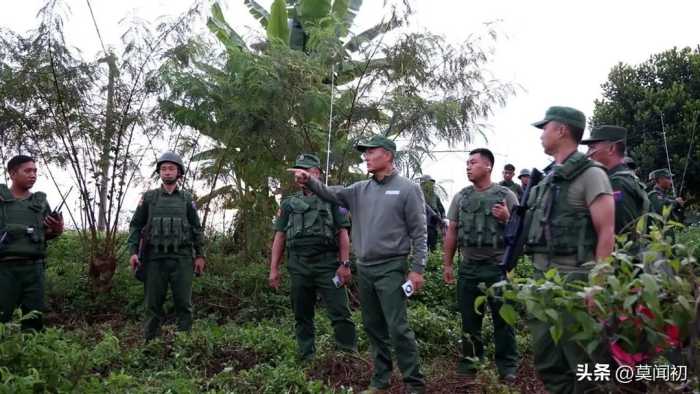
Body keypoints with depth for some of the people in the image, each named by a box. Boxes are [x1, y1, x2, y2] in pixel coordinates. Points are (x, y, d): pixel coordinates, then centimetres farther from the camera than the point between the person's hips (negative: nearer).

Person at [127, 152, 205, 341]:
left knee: (184, 304, 1)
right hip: (154, 258, 0)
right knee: (153, 304, 5)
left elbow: (196, 228, 10)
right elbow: (136, 225, 8)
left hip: (182, 258, 0)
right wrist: (133, 251, -4)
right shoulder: (149, 197, 9)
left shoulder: (187, 199, 10)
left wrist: (200, 255, 3)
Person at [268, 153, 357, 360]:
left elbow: (342, 233, 2)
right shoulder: (289, 203, 15)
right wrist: (274, 269, 6)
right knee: (302, 316, 9)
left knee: (340, 313, -6)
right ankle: (307, 359, 19)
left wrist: (345, 264, -8)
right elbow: (279, 237, 13)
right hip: (298, 266, 3)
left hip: (327, 263, -3)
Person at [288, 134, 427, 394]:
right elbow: (331, 194, 0)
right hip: (364, 268, 6)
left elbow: (419, 232, -8)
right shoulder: (360, 189, 11)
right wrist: (309, 181, -19)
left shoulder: (407, 189, -5)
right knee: (373, 327, 14)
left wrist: (417, 269, -13)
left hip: (391, 268, -6)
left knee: (398, 328, -7)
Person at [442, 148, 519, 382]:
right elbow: (451, 232, 10)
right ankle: (470, 360, 25)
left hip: (498, 267, -3)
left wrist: (507, 219, -17)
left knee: (503, 319, 5)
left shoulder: (506, 195, -1)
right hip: (468, 267, 3)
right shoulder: (461, 197, 7)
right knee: (469, 318, 11)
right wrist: (447, 264, 8)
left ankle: (507, 365, 18)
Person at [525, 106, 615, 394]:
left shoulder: (590, 174, -8)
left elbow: (606, 233, -13)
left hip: (572, 280, -8)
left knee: (581, 363, 2)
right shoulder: (549, 178, 15)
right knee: (547, 361, 14)